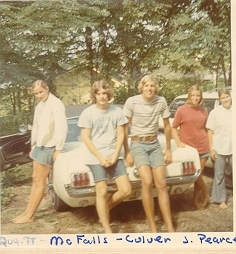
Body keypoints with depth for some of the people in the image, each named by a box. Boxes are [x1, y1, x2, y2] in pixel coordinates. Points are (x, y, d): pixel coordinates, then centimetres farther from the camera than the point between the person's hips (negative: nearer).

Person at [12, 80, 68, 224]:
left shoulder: (56, 104, -12)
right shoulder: (40, 106, 12)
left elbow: (62, 127, -16)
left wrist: (58, 149, -17)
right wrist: (33, 145, 16)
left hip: (48, 147, -8)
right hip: (39, 146, 8)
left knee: (40, 181, -1)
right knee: (35, 179, 12)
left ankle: (29, 216, 6)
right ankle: (28, 211, 19)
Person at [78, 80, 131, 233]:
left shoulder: (117, 111, 1)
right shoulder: (88, 113, -5)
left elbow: (121, 134, 4)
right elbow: (86, 138, -6)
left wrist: (115, 155, -7)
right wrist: (100, 157, -11)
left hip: (114, 156, 3)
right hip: (95, 157, -3)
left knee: (126, 190, -1)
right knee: (102, 192, -2)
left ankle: (106, 209, 26)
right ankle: (107, 231, 11)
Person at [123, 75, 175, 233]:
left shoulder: (161, 101, -3)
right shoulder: (131, 102, -11)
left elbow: (167, 126, 9)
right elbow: (125, 128, -5)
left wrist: (169, 149, 11)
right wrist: (127, 152, -7)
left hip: (155, 144, 3)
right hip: (138, 145, -3)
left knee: (161, 184, -5)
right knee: (147, 182, -20)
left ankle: (170, 228, 0)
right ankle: (152, 227, -7)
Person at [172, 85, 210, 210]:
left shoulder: (204, 111, 5)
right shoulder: (181, 110, -7)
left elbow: (204, 128, 14)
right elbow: (173, 127, -2)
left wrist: (210, 144, 9)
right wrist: (179, 142, -12)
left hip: (203, 148, 3)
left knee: (198, 174, 8)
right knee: (196, 175, 2)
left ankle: (196, 200, 22)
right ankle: (206, 195, 25)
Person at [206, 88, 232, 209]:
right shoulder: (215, 112, -3)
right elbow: (210, 131, -3)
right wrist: (211, 149, -8)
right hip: (219, 149, -2)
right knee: (219, 175, 9)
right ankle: (221, 199, 22)